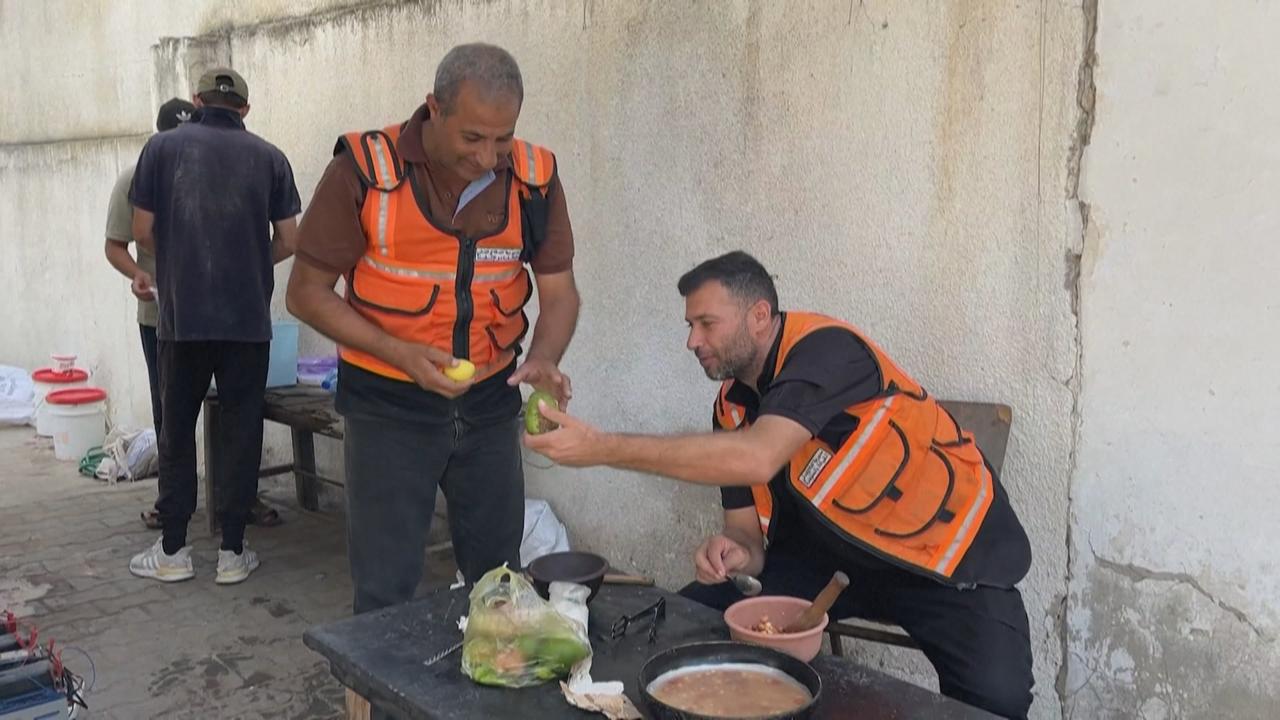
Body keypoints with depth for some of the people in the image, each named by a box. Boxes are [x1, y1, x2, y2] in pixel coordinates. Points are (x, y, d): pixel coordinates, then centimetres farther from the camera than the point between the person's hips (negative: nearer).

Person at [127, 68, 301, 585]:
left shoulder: (162, 148, 2)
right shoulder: (269, 157, 2)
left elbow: (143, 233, 2)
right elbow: (288, 242, 2)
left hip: (181, 315, 0)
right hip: (248, 319, 0)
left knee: (177, 430, 11)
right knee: (241, 432, 7)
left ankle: (173, 551, 18)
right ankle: (232, 552, 12)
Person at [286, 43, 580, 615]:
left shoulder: (535, 177, -6)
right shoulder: (364, 168, -15)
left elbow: (558, 290, 0)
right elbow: (308, 293, -9)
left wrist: (544, 358, -21)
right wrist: (402, 353, -22)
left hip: (490, 402, 3)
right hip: (388, 406, -3)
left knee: (498, 580, 15)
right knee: (387, 592, 5)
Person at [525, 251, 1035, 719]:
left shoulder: (824, 349, -23)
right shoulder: (732, 405, -1)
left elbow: (757, 458, -40)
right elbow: (747, 530, 4)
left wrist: (602, 447, -37)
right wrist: (734, 552, -22)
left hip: (945, 550, -6)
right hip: (834, 554, 7)